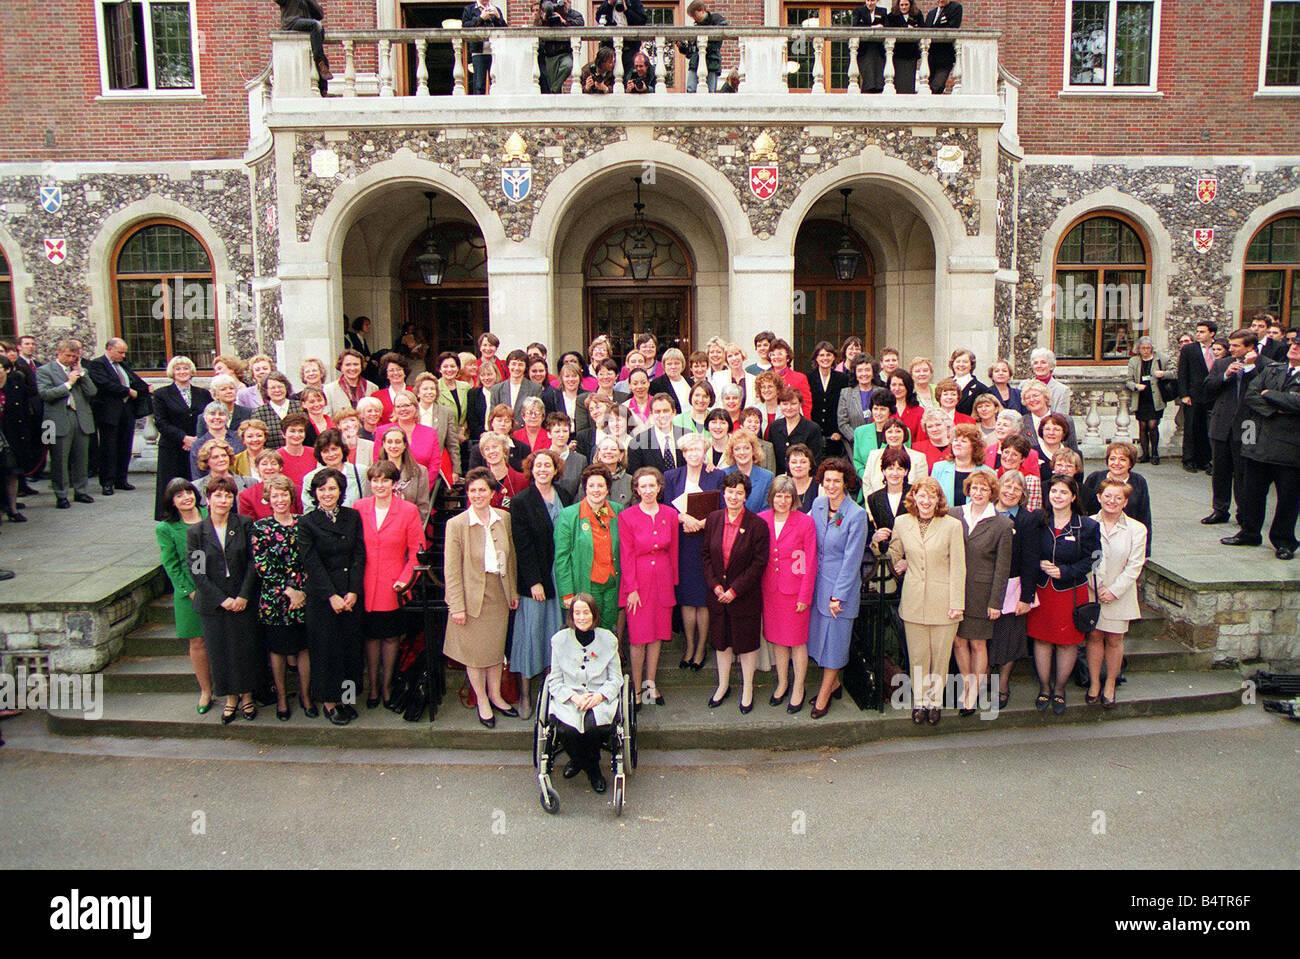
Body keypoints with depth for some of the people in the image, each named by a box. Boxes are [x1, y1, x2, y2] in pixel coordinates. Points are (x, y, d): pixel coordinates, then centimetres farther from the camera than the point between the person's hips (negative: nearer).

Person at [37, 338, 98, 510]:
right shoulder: (45, 371, 2)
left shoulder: (79, 370, 15)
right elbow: (45, 394, -11)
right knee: (59, 460, 0)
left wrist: (81, 372, -1)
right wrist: (68, 384, -12)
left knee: (81, 458, 8)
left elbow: (92, 392, 5)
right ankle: (61, 495, 8)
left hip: (82, 419, 4)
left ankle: (80, 491, 20)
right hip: (59, 421, -4)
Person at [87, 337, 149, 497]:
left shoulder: (123, 365, 18)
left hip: (127, 411, 7)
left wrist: (148, 389, -5)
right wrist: (128, 391, -13)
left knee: (125, 448, 10)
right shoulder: (96, 364, -5)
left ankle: (121, 480, 19)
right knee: (108, 448, -1)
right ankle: (107, 483, 5)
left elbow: (136, 381, 15)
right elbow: (106, 384, -18)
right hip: (109, 412, -7)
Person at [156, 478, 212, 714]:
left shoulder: (210, 516, 3)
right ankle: (205, 691, 20)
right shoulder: (165, 528, 1)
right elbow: (171, 565, 0)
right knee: (198, 642, 5)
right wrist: (191, 591, -8)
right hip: (190, 593, 0)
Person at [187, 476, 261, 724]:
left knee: (246, 648, 5)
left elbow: (253, 562, -3)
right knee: (220, 651, 7)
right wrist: (222, 599, -10)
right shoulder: (195, 532, 0)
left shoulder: (244, 525, -1)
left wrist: (244, 596, -11)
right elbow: (197, 571, -3)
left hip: (243, 601, 0)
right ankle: (230, 698, 23)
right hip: (213, 603, 1)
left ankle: (246, 696, 23)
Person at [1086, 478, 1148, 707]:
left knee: (1114, 639, 6)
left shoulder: (1136, 529, -4)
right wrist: (1094, 586, -10)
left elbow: (1134, 566, -5)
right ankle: (1094, 683, 21)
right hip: (1091, 592, 1)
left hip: (1119, 595, -1)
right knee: (1094, 636, 8)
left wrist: (1115, 590, -12)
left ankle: (1110, 685, 21)